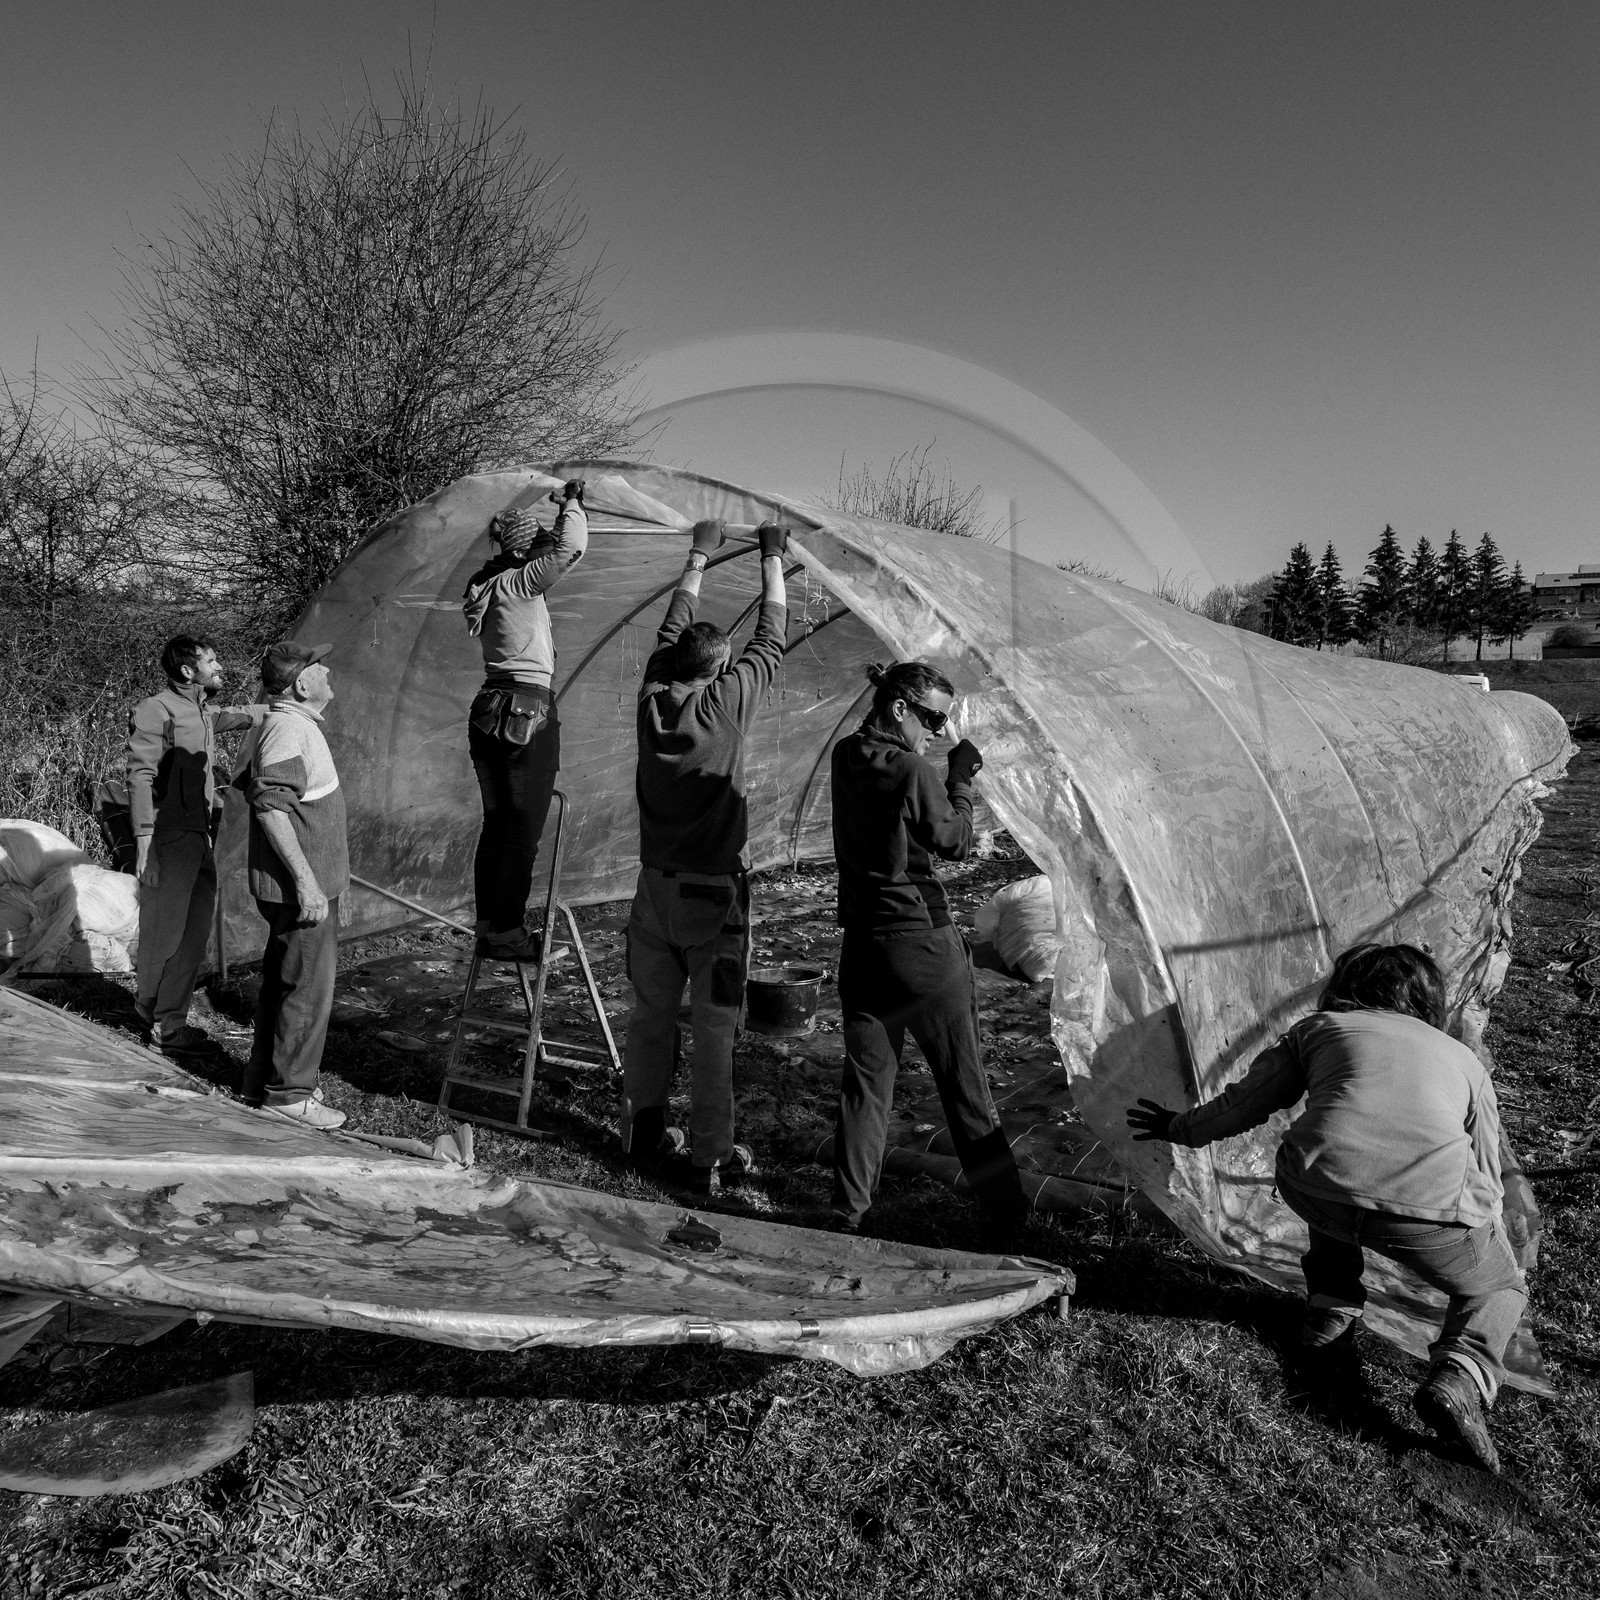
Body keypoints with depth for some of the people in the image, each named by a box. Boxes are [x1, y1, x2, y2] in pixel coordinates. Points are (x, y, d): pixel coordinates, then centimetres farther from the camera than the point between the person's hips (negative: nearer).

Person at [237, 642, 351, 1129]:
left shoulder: (297, 727, 16)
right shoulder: (288, 730, -18)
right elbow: (271, 809, -25)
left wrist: (329, 887, 25)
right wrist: (307, 882, -25)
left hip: (310, 884, 11)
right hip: (300, 887, -11)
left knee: (282, 981, 18)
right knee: (308, 986, -3)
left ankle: (265, 1080, 30)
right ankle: (289, 1092, 7)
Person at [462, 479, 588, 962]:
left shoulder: (490, 585, 14)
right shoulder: (517, 585, -12)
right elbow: (571, 549, -18)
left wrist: (569, 509, 21)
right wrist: (573, 504, -2)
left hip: (489, 712, 9)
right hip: (527, 713, -9)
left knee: (496, 825, 14)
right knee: (524, 830, -3)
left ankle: (489, 927, 22)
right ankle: (506, 934, 2)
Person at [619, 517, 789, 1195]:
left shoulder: (653, 698, 0)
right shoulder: (726, 701, -12)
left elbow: (674, 627, 15)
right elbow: (770, 638, 1)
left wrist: (699, 557, 26)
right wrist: (772, 558, 11)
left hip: (655, 886, 5)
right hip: (713, 894, -5)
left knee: (650, 1017, 15)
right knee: (714, 1031, 3)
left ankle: (642, 1134, 27)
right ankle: (710, 1158, 11)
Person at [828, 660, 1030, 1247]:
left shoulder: (846, 757, 2)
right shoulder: (912, 772, -18)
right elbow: (957, 843, -6)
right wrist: (961, 777, 4)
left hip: (862, 944, 6)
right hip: (923, 945, -6)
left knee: (865, 1080, 12)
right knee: (964, 1083, 7)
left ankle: (848, 1214, 16)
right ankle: (1006, 1216, 20)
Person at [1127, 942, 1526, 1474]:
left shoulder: (1318, 1028, 25)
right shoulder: (1464, 1060, 29)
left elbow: (1242, 1104, 31)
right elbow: (1486, 1181, 36)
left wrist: (1178, 1127, 49)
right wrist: (1482, 1237, 54)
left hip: (1309, 1191, 1)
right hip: (1430, 1210, 0)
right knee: (1496, 1290, 28)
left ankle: (1329, 1313, 31)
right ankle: (1459, 1381, 2)